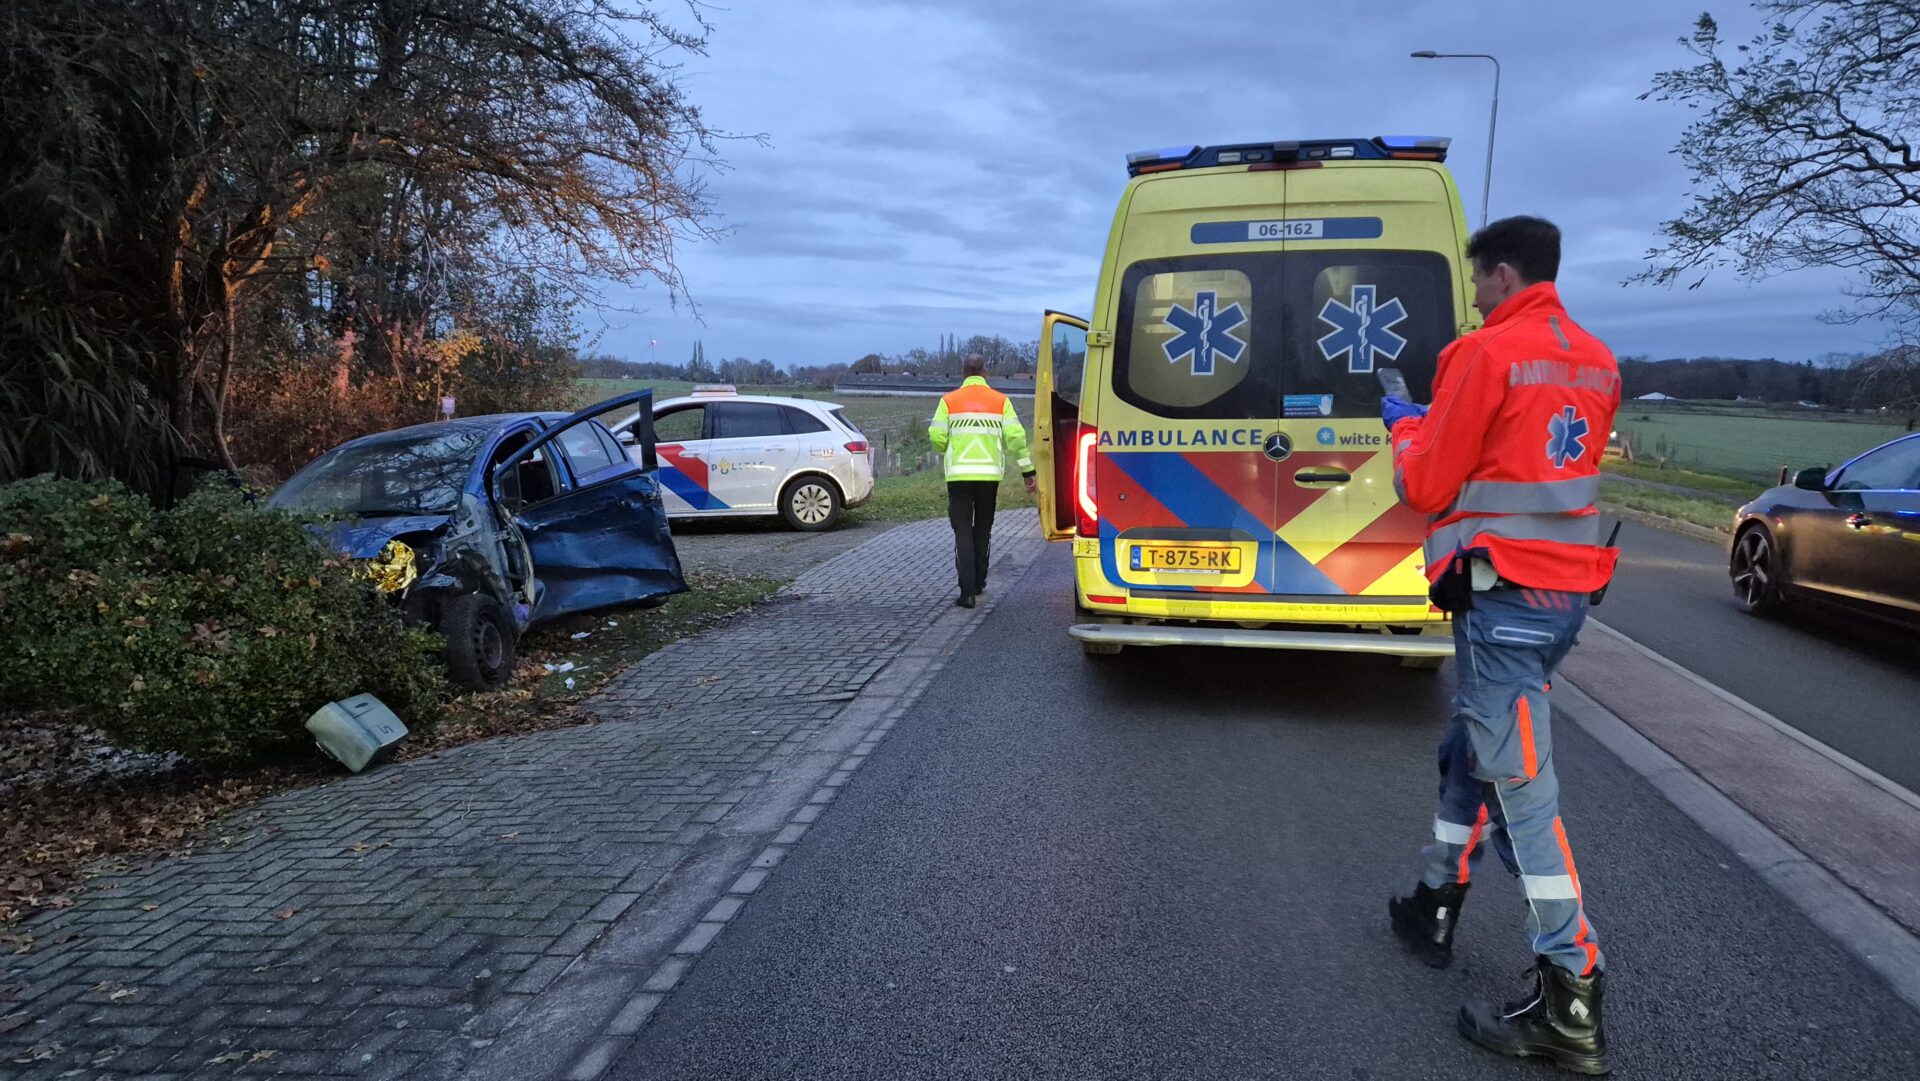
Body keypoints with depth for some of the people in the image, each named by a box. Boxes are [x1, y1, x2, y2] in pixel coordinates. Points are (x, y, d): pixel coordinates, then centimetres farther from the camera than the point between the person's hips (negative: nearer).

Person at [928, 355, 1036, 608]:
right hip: (989, 475, 2)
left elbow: (937, 438, -4)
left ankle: (967, 591, -8)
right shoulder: (1000, 401, 3)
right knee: (983, 530, 18)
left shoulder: (949, 401, 0)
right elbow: (1015, 436, -3)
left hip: (959, 476, -2)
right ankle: (978, 583, 27)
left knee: (963, 533, 1)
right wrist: (1028, 470, 3)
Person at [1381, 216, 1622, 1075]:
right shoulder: (1596, 364, 13)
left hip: (1504, 593, -9)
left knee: (1519, 786, -6)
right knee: (1471, 749, 20)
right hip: (1569, 588, 9)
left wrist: (1406, 427, 10)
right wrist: (1443, 425, 20)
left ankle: (1571, 1001, -2)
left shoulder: (1487, 353, -12)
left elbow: (1426, 487, -10)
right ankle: (1437, 906, 33)